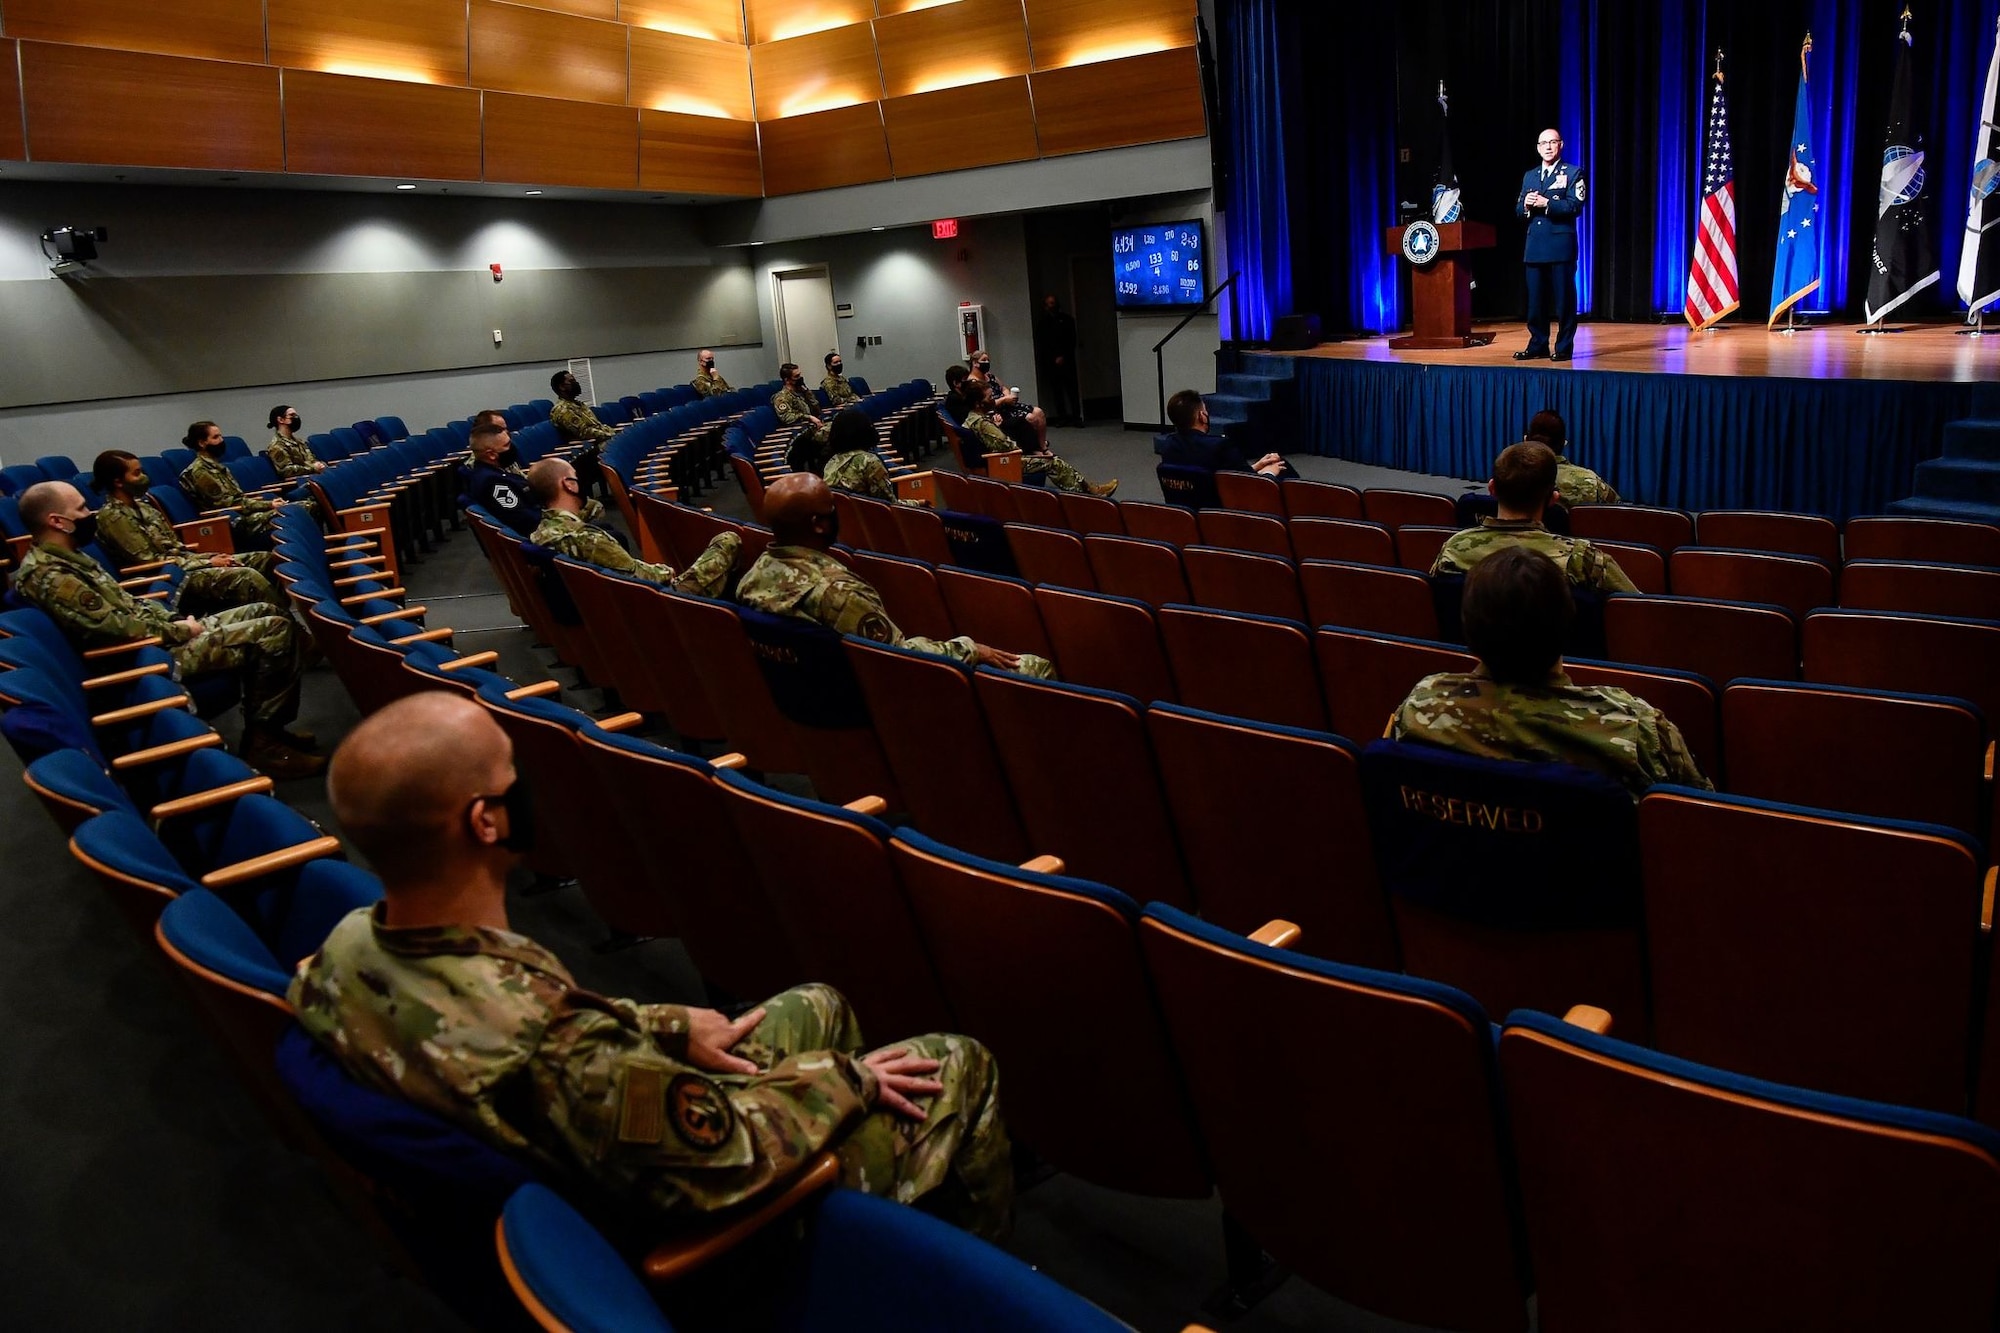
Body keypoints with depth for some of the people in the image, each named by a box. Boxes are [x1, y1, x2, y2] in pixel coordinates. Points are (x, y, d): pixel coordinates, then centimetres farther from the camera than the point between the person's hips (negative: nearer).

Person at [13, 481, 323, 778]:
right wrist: (179, 631, -10)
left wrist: (175, 619, 6)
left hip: (157, 634, 11)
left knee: (263, 613, 13)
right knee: (276, 631, -17)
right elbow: (119, 628, -24)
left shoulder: (62, 559, 13)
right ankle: (262, 741, -8)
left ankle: (267, 724, 12)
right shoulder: (50, 577, -21)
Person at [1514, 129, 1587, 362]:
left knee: (1564, 299, -3)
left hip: (1561, 244, -5)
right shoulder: (1529, 176, 19)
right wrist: (1526, 204, -6)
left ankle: (1564, 347, 2)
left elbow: (1575, 206, -10)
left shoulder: (1573, 173, 3)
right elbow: (1518, 210, 15)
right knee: (1536, 300, 6)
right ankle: (1538, 346, 14)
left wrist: (1546, 203, -17)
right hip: (1535, 246, 5)